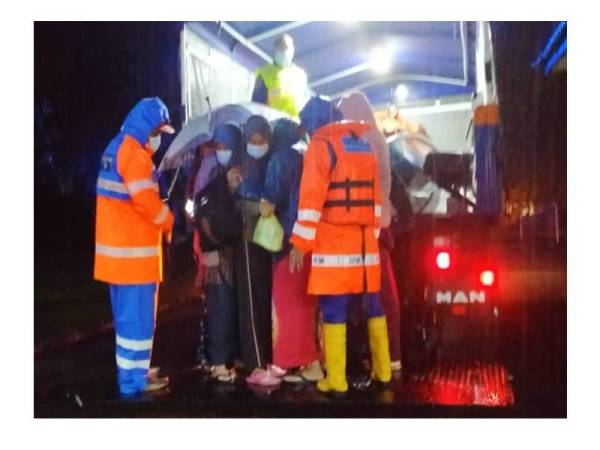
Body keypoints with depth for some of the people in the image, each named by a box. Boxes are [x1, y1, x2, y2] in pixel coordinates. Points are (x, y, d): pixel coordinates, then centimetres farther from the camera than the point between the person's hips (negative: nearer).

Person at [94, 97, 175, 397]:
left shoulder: (116, 148, 15)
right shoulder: (135, 153, -15)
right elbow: (146, 201, -21)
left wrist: (160, 220, 7)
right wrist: (169, 222, -3)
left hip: (118, 248, 10)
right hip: (134, 251, -10)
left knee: (127, 314, 16)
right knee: (137, 316, -2)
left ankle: (133, 371, 26)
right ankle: (133, 380, 5)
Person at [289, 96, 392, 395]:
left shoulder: (320, 146, -4)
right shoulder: (364, 146, 17)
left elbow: (311, 199, -12)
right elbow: (376, 198, 17)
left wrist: (300, 243, -10)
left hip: (333, 240, -6)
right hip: (364, 239, 7)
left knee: (333, 308, -3)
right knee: (371, 304, 12)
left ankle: (336, 380, -2)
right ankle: (382, 370, 19)